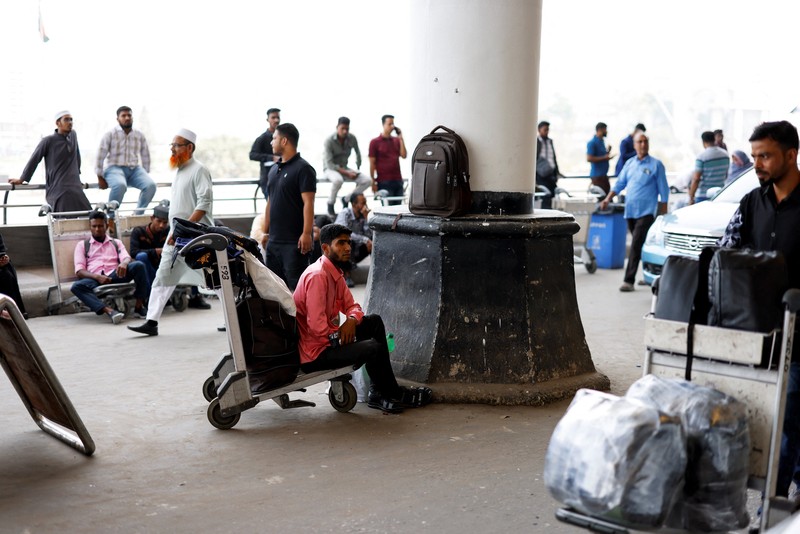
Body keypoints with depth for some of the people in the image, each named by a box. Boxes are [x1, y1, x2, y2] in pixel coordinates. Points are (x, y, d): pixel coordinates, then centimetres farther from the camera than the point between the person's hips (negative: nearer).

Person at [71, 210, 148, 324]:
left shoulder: (116, 243, 25)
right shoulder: (82, 245, 20)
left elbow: (126, 258, 5)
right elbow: (79, 271, 6)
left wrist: (124, 263, -23)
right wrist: (97, 277, -15)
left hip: (115, 276, 1)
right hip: (94, 280, -1)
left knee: (138, 265, -26)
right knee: (76, 286, -34)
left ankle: (139, 306, -24)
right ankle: (109, 310, -48)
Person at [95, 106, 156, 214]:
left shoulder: (140, 136, 11)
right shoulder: (110, 135, 1)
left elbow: (146, 156, 18)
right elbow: (100, 156, 1)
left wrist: (145, 175, 15)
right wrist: (100, 178, -1)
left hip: (134, 169, 4)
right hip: (115, 168, -4)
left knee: (151, 185, -25)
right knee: (120, 185, -39)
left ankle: (138, 213, -9)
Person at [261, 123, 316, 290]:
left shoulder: (303, 169, -9)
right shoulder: (274, 169, 16)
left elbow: (308, 203, -16)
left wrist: (306, 233, -23)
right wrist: (266, 232, 18)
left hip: (294, 242, -8)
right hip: (274, 240, 8)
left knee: (296, 285, -6)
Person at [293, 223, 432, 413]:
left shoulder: (335, 273, 10)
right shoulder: (317, 276, -23)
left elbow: (351, 305, 14)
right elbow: (316, 325, -28)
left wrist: (352, 320, -9)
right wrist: (339, 338, -14)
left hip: (328, 339, 11)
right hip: (314, 353, -11)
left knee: (374, 322, 10)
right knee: (374, 348, -21)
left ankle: (379, 393, 4)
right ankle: (392, 395, 7)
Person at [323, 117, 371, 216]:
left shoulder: (352, 138, -4)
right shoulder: (329, 141, -18)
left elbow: (358, 153, 14)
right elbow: (329, 164, -21)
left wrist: (357, 170, 9)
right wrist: (347, 173, -26)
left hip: (344, 168, 5)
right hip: (330, 169, -5)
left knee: (367, 180, -16)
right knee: (338, 180, -41)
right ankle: (330, 204, -15)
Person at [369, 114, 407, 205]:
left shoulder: (396, 140, 13)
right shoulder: (375, 142, 1)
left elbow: (404, 155, 3)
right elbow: (372, 163, -2)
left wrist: (401, 138, -1)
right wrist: (373, 182, -8)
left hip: (398, 180, 4)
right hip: (384, 182, -4)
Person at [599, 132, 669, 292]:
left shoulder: (656, 165, -1)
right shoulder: (630, 163, 13)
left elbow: (663, 190, 0)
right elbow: (620, 183, 17)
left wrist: (663, 212, -3)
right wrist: (608, 198, 4)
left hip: (646, 212, -5)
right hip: (630, 211, 5)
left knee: (636, 245, -13)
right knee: (641, 246, 12)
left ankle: (629, 280, -14)